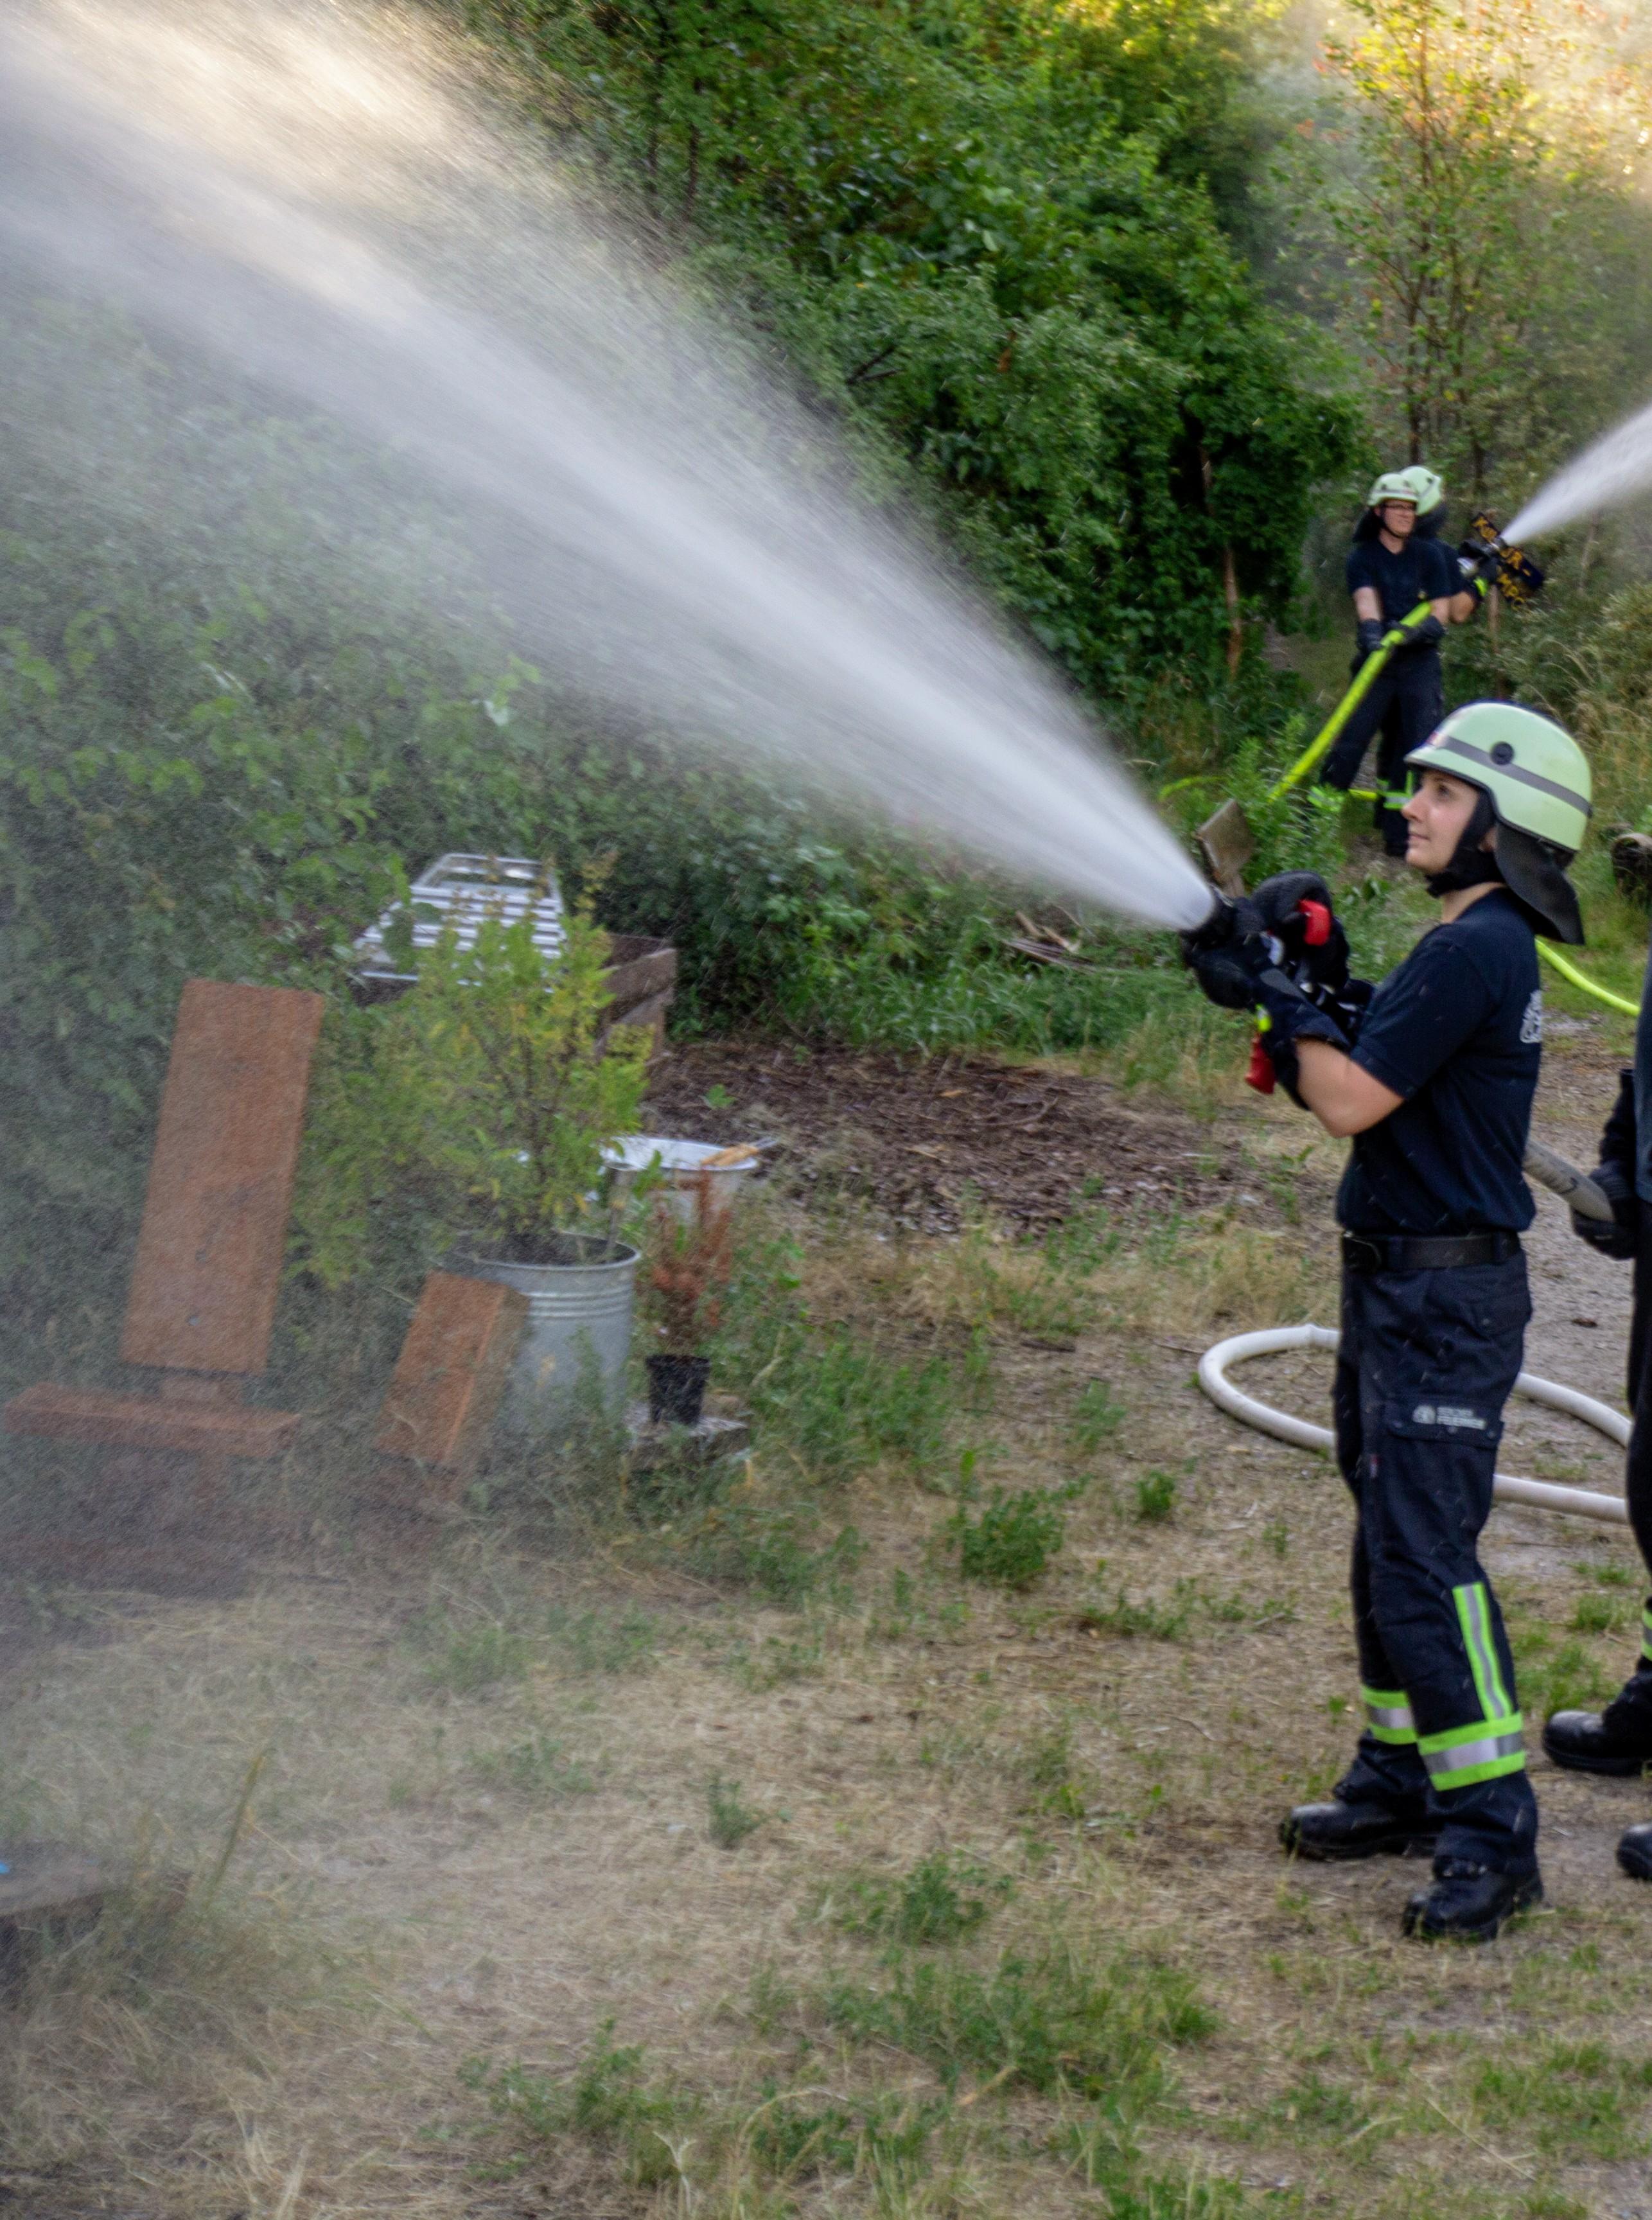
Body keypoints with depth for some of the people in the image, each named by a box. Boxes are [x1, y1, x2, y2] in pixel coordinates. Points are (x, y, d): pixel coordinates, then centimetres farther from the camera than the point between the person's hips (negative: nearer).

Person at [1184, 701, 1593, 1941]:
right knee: (1392, 1544, 18)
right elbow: (1360, 1079, 17)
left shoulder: (1478, 953, -19)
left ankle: (1492, 1836, -10)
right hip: (1400, 1285, 11)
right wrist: (1301, 993, 4)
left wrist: (1287, 998, -8)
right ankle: (1402, 1780, 30)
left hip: (1446, 1300, -11)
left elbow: (1351, 1102, -21)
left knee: (1426, 1559, -12)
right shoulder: (1469, 947, 14)